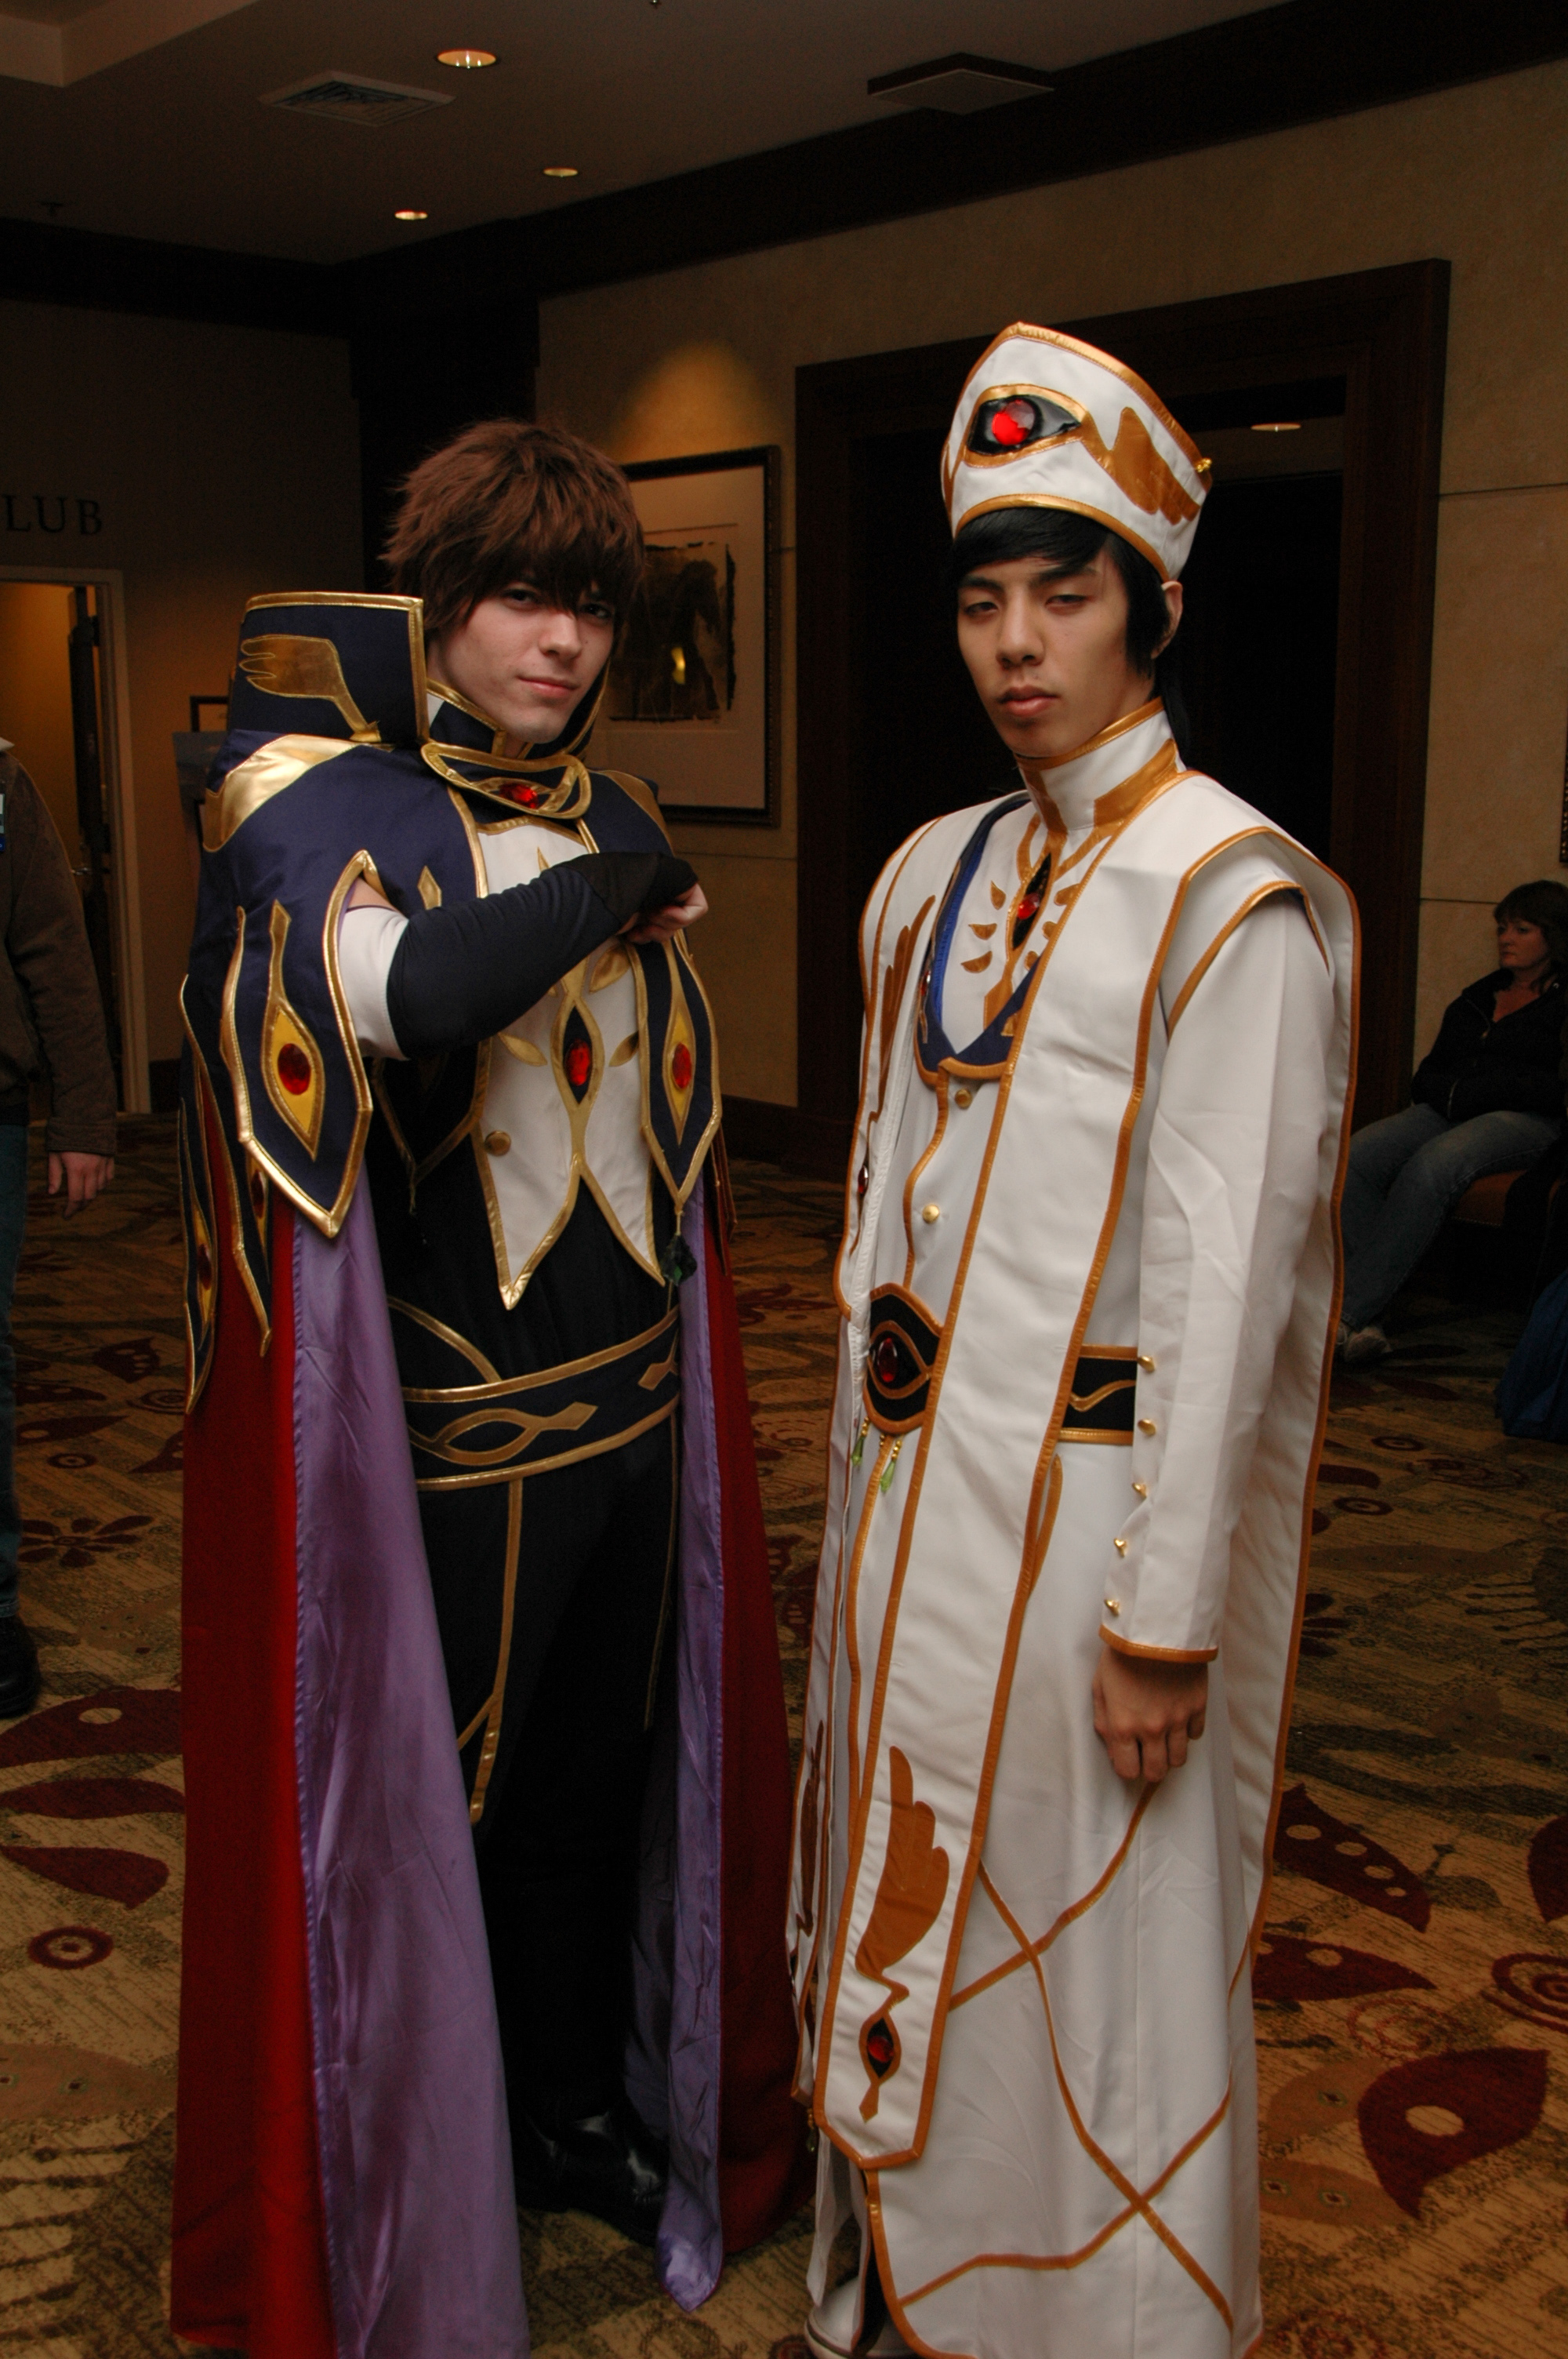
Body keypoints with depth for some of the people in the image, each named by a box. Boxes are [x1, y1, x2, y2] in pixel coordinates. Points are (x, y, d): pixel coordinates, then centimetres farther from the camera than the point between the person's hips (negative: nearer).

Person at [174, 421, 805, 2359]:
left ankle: (584, 2108, 41)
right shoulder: (315, 802, -10)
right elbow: (410, 995, -32)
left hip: (626, 1393, 6)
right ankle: (406, 2178, 33)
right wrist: (611, 888, -19)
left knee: (603, 1769, 19)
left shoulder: (607, 809, 9)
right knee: (419, 1794, 10)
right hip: (435, 1424, -6)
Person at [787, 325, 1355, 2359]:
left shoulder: (1230, 895, -14)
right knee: (914, 1882, 20)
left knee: (1090, 1928, 8)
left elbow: (1229, 1273, -17)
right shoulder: (938, 873, 8)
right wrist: (873, 1463, 13)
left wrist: (1164, 1613, -16)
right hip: (917, 1478, 7)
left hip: (1091, 1493, -7)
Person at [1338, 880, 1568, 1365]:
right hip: (1450, 1113, 6)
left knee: (1431, 1165, -37)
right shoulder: (1475, 1000, 28)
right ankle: (1364, 1323, -36)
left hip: (1527, 1122, -6)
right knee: (1355, 1155, -26)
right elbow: (1426, 1078, 23)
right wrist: (1449, 1093, 0)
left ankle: (1346, 1312, -39)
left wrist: (1467, 1092, -8)